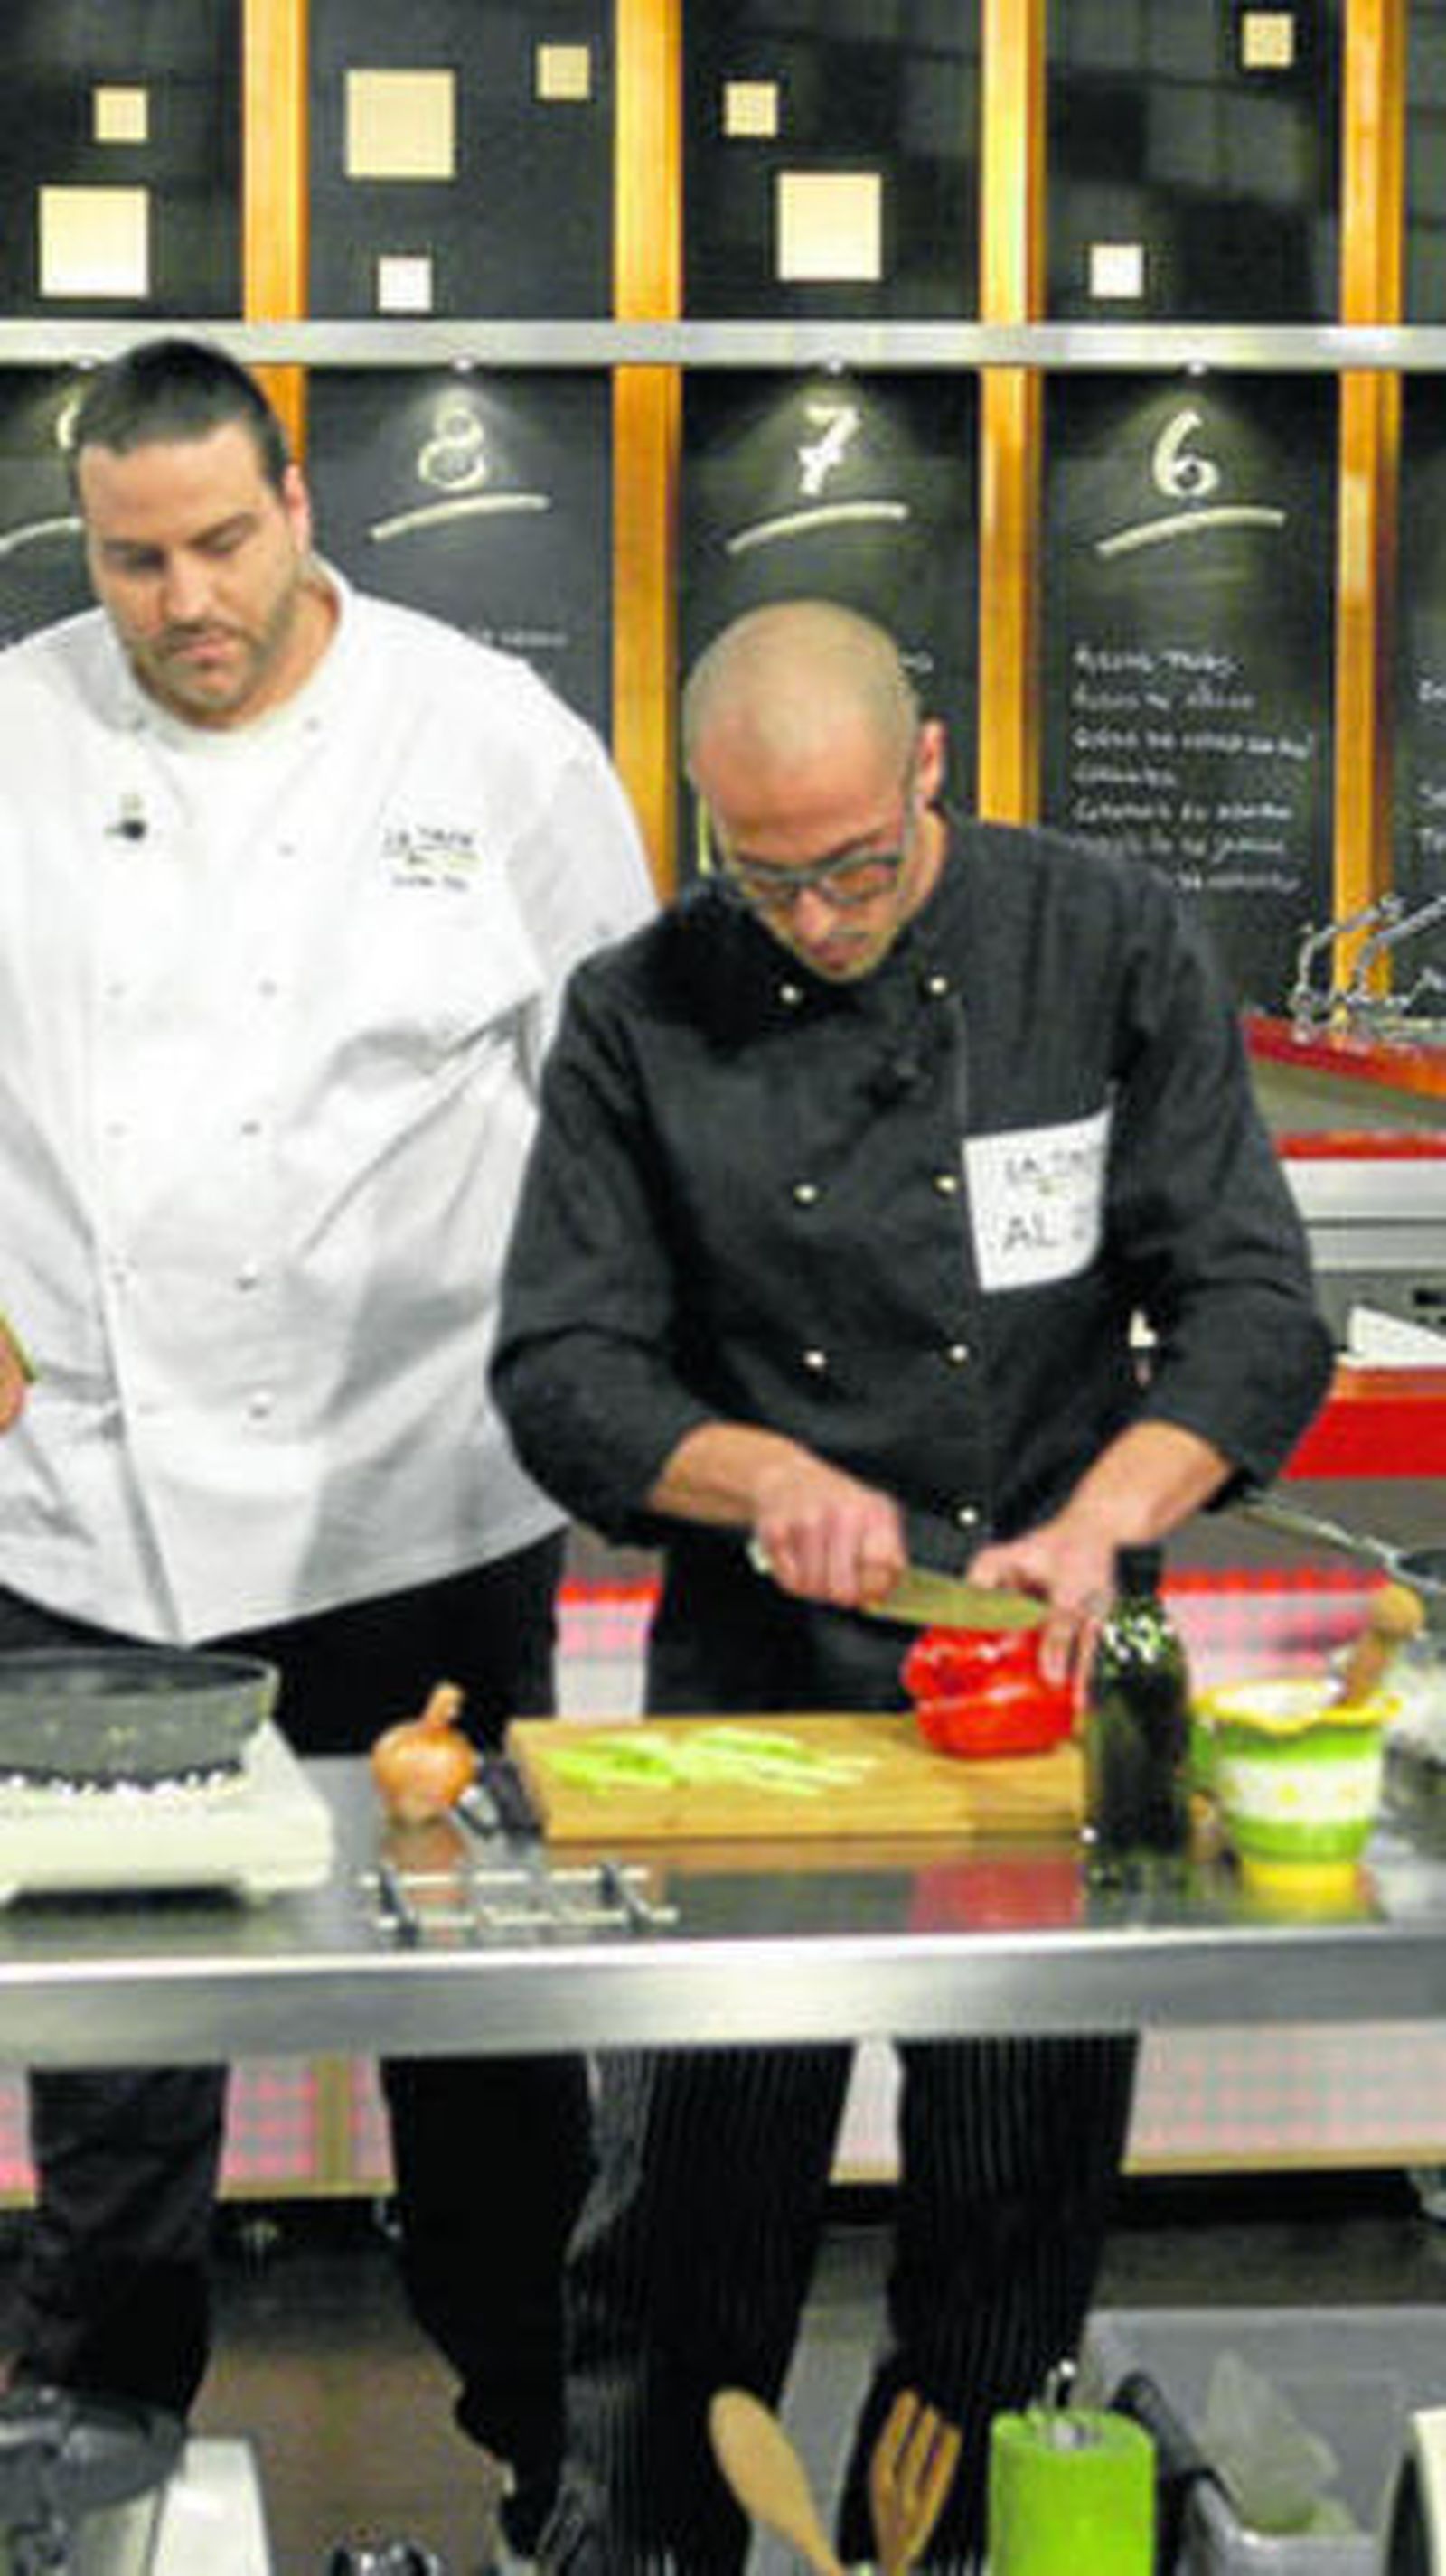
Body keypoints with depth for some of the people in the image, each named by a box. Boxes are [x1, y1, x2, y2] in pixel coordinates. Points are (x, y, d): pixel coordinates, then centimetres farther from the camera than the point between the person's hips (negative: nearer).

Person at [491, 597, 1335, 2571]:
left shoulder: (1110, 948, -2)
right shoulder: (642, 1016, -1)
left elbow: (1255, 1306, -5)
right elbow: (560, 1368, 0)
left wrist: (1096, 1520, -21)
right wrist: (764, 1475, -18)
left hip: (1042, 1666, 0)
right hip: (752, 1672, 0)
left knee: (1022, 2211, 6)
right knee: (690, 2192, 3)